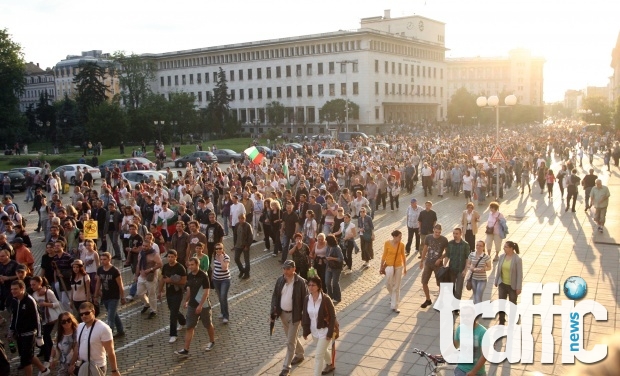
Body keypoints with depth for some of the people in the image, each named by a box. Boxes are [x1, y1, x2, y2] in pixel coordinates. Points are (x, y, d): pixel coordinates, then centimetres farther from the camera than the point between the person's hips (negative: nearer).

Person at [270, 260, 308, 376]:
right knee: (291, 337, 23)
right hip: (283, 313, 6)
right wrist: (273, 311, -3)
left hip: (294, 315, -6)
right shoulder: (280, 280, -3)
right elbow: (275, 296, 5)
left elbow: (305, 300, -14)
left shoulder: (301, 282, -19)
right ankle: (300, 355, 46)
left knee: (290, 341, -1)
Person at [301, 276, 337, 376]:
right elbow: (305, 316, 3)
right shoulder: (307, 299, -7)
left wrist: (330, 333, -16)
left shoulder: (326, 299, -23)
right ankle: (330, 365, 55)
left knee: (318, 355, -7)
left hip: (325, 331, -6)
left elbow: (333, 316, -16)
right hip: (314, 331, 6)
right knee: (323, 350, 28)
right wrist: (305, 331, 4)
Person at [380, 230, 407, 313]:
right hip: (389, 266, 0)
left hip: (399, 267, 1)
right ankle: (392, 296, 39)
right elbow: (384, 255, -3)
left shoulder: (401, 245, -8)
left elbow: (403, 256, 3)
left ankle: (394, 306, 9)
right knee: (388, 284, 5)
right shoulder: (387, 243, -12)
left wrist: (405, 268, 7)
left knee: (396, 287, 4)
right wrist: (381, 267, 1)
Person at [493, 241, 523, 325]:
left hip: (512, 286, -4)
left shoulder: (517, 259, -17)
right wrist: (496, 282, 10)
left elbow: (519, 274, -14)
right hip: (502, 284, 4)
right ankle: (501, 322, 25)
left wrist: (518, 288, -14)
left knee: (512, 304, 13)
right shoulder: (502, 257, -3)